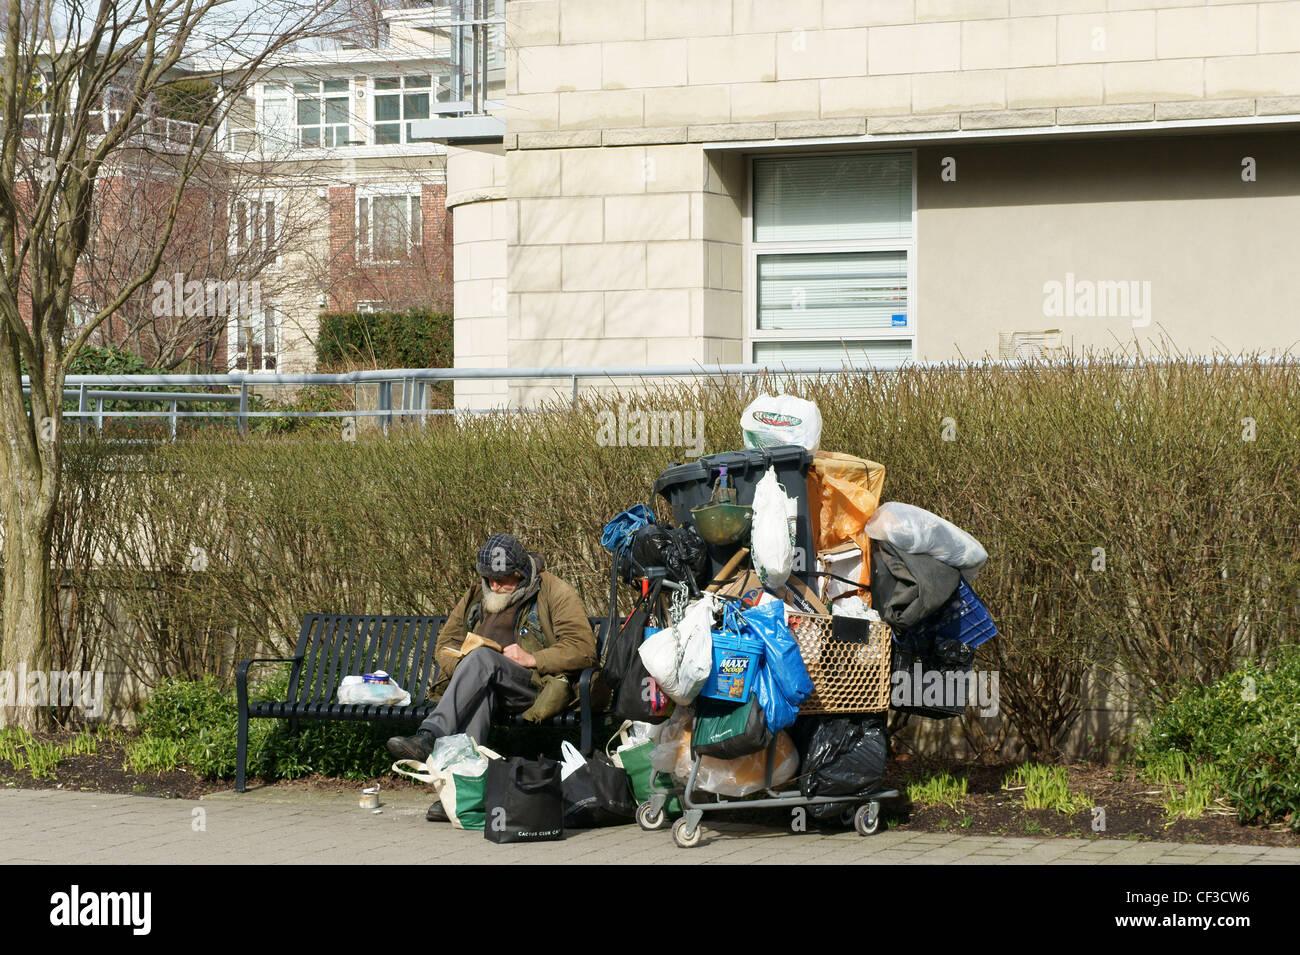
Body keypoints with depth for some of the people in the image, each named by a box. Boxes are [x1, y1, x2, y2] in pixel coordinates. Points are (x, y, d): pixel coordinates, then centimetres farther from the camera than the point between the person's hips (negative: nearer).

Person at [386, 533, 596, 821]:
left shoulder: (555, 593, 5)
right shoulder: (476, 598, 23)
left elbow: (583, 650, -3)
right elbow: (445, 643, 25)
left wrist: (532, 659, -15)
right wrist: (460, 667, 0)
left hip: (533, 685, -4)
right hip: (485, 681, 4)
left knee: (482, 657, -34)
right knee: (481, 690, -37)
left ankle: (430, 736, -46)